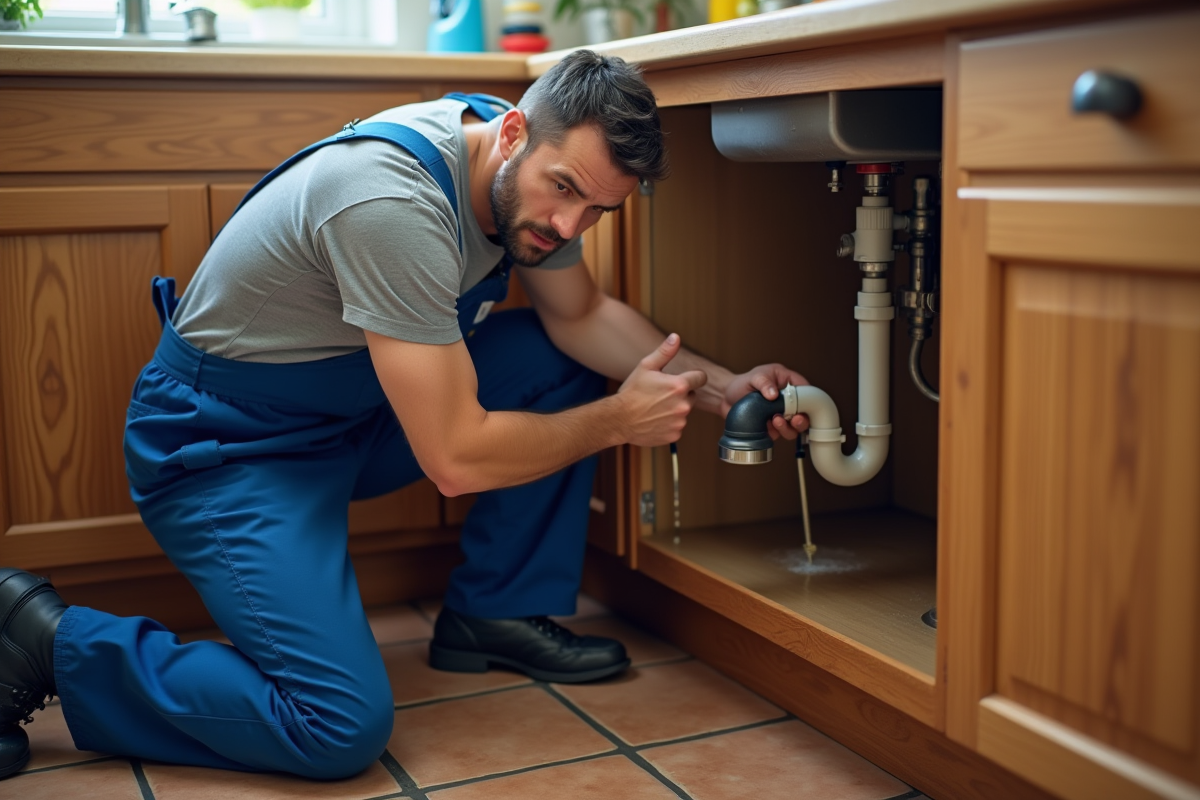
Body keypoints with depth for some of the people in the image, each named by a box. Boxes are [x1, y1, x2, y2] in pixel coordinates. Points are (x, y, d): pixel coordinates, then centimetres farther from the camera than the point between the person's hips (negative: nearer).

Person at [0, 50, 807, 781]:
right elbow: (457, 458, -30)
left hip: (348, 407, 9)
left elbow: (583, 312, 9)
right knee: (344, 729, -20)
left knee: (561, 362, -1)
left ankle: (495, 612, 9)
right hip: (222, 445, -9)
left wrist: (719, 384, -4)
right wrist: (618, 420, -17)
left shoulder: (530, 173, -6)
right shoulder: (394, 204, -33)